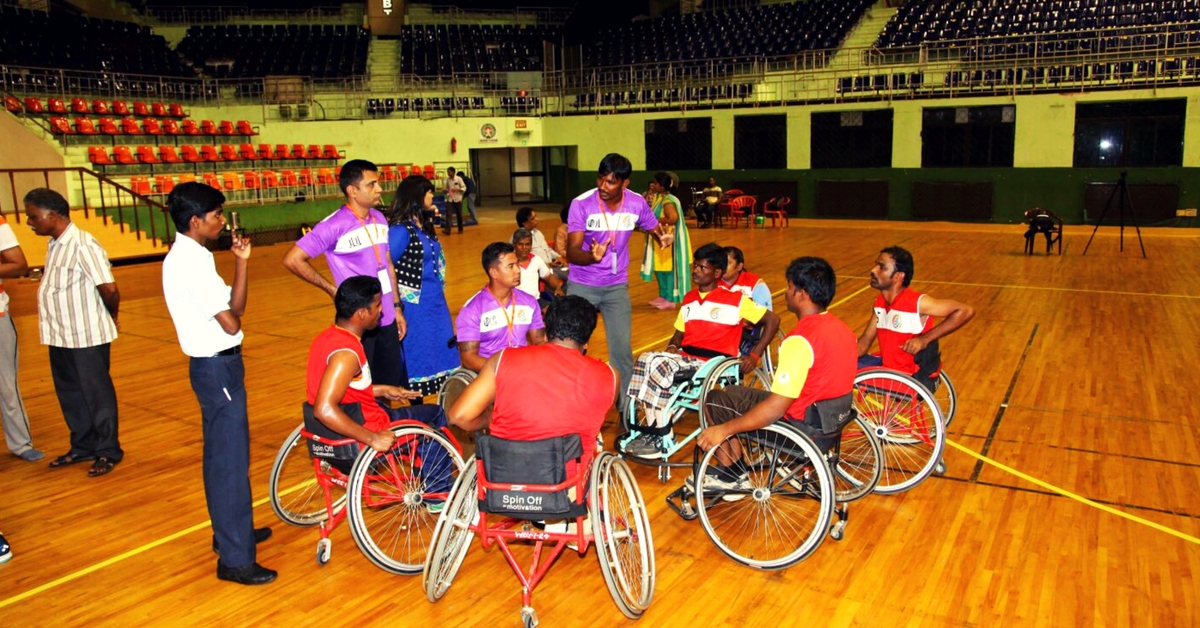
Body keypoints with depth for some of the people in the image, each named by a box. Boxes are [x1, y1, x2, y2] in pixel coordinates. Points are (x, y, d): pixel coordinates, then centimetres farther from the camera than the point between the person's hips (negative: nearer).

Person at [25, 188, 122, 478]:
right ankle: (83, 446, 33)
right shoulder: (55, 245, 7)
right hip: (60, 335, 9)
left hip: (86, 337, -8)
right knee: (70, 395, 18)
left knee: (97, 395, 5)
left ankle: (108, 452, 18)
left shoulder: (83, 245, -20)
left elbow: (109, 289, -22)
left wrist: (111, 316, -6)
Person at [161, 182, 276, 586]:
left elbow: (234, 306, 8)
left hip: (214, 365, 10)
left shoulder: (189, 256, 10)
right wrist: (231, 314, 0)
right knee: (231, 461, -5)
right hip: (217, 367, -10)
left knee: (221, 456, 21)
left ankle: (229, 531, 37)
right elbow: (231, 322, -21)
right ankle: (235, 559, 3)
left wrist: (241, 261, 0)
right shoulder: (191, 262, -20)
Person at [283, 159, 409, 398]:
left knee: (390, 385, 15)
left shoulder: (379, 219, 6)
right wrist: (331, 289, -9)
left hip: (387, 319, 6)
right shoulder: (335, 225, -15)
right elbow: (292, 260, -13)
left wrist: (397, 307, 13)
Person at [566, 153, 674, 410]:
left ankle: (626, 406, 18)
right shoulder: (581, 204, -19)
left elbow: (655, 229, 5)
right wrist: (592, 256, -44)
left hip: (617, 286, 1)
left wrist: (664, 238, -19)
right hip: (581, 285, -1)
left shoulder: (637, 203, -11)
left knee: (622, 348, 1)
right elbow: (571, 252, -22)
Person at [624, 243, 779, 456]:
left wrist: (754, 355, -4)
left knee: (659, 367, -29)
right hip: (686, 357, 6)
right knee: (646, 359, -25)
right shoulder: (689, 299, 18)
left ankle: (659, 435, -16)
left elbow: (772, 320, 2)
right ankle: (654, 429, -21)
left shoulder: (735, 299, -1)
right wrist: (672, 347, 1)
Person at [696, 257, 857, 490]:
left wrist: (723, 430, -21)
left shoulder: (800, 341, -27)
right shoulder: (841, 328, 1)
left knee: (714, 401, 4)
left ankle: (729, 475, 16)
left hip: (804, 427, -9)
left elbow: (775, 408, -29)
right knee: (733, 393, 20)